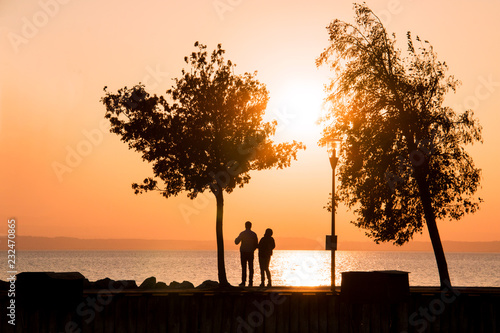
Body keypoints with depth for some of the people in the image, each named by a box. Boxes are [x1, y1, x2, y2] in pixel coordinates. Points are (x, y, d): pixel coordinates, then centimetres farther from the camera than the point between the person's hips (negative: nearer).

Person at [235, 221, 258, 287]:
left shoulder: (242, 234, -7)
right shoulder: (254, 234, 3)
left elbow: (236, 242, -7)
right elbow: (256, 245, 7)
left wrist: (236, 239, 16)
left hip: (243, 253, -2)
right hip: (251, 253, 2)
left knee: (244, 268, -2)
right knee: (251, 268, 4)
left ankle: (243, 282, -7)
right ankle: (250, 282, 1)